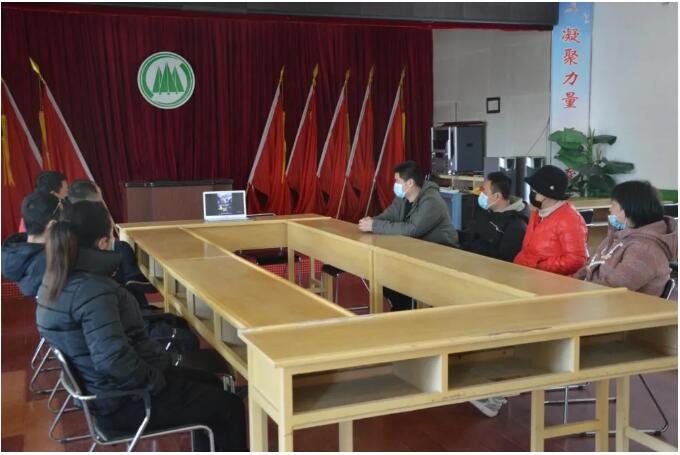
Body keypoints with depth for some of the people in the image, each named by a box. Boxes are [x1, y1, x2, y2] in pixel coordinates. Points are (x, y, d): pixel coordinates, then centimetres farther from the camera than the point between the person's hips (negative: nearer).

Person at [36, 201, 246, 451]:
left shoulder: (57, 278, 1)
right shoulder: (93, 290, -28)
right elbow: (113, 360, -36)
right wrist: (156, 381, -20)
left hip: (105, 389, 10)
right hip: (124, 401, -10)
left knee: (210, 384, 23)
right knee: (230, 407, -1)